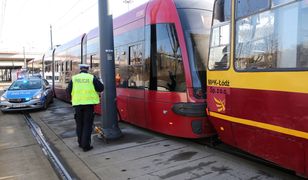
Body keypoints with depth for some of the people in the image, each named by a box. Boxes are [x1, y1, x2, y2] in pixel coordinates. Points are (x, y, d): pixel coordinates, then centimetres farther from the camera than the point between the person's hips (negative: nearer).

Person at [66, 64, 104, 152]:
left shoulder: (74, 78, 5)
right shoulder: (92, 78, -2)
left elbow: (68, 91, 5)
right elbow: (101, 88, -1)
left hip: (77, 103, 3)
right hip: (89, 103, -2)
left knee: (79, 124, 17)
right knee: (87, 125, 3)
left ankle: (80, 143, 25)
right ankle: (86, 145, 2)